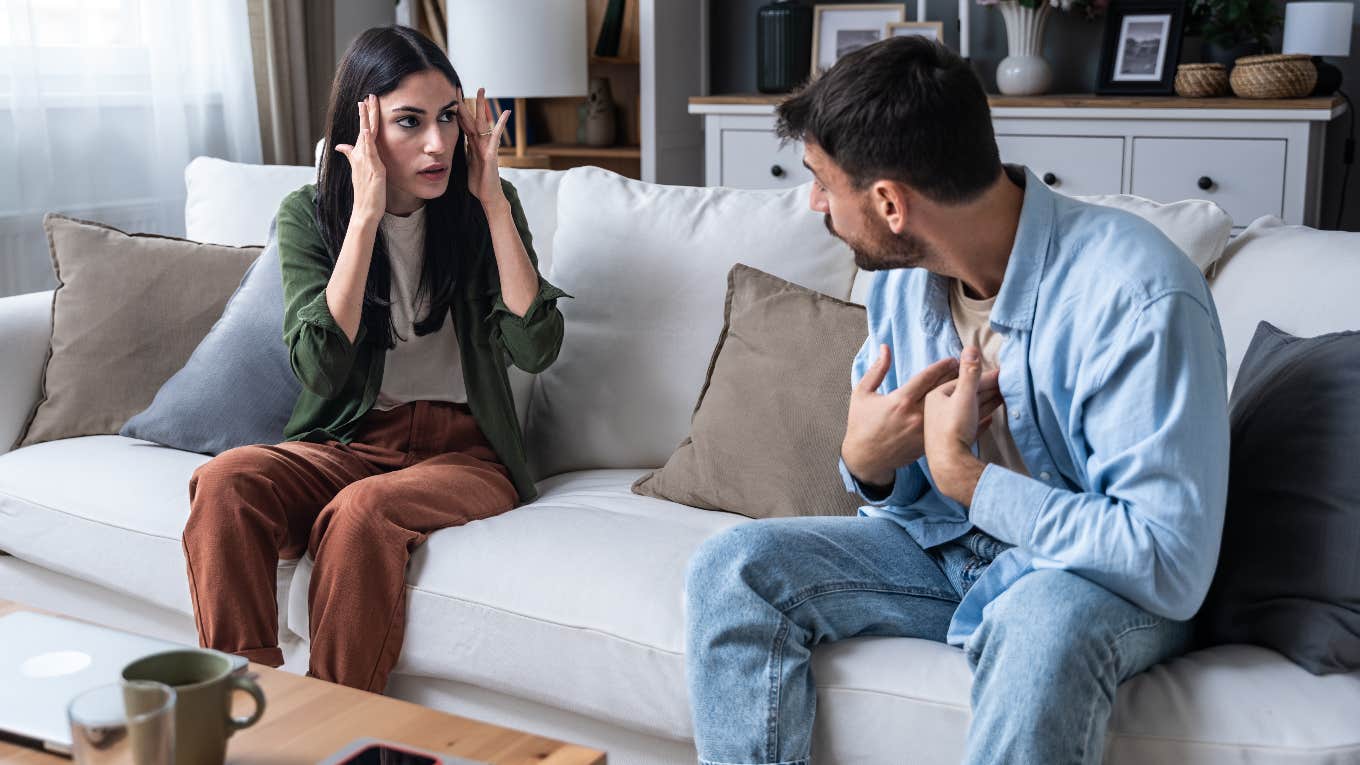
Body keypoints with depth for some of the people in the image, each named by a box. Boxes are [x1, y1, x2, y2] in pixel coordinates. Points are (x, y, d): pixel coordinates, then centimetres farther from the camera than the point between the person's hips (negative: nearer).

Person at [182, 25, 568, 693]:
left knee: (363, 510, -33)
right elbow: (320, 367, -16)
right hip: (350, 443, 2)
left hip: (467, 450, -1)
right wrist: (365, 216, -19)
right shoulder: (308, 215, -1)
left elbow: (535, 348, -12)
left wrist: (493, 201, -14)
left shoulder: (482, 206, 0)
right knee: (224, 481, -28)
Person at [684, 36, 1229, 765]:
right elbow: (897, 487, 10)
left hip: (1103, 576, -6)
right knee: (730, 569, -13)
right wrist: (866, 462, -15)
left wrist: (961, 473, -25)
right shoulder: (901, 273, -3)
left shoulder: (1135, 294, -26)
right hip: (943, 543, 6)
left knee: (1042, 624, -40)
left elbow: (1171, 566, -29)